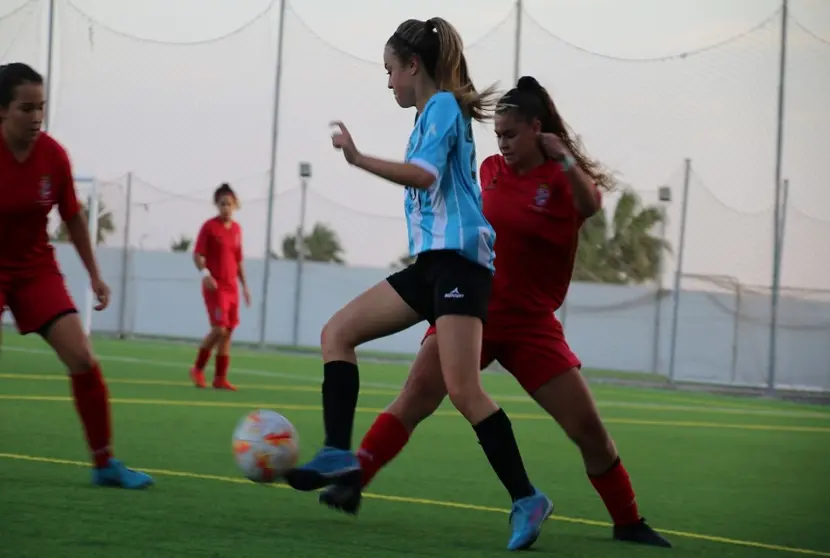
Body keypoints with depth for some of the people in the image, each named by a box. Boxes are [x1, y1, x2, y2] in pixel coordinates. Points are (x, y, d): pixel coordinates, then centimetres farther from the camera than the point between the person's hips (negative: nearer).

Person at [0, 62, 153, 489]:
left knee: (83, 360, -7)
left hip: (36, 269, 3)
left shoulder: (53, 156, -9)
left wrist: (94, 274, 8)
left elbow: (72, 217, 6)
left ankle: (105, 464, 3)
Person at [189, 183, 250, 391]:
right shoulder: (209, 227, -6)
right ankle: (198, 369, 4)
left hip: (232, 288, 6)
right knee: (219, 329, -15)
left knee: (228, 332, 5)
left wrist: (245, 286, 17)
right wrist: (205, 274, -27)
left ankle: (220, 378, 11)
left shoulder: (237, 229, 12)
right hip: (215, 286, -6)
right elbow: (197, 255, -10)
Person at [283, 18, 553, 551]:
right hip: (431, 262, 10)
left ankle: (526, 500, -12)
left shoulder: (443, 105, -6)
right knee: (337, 333, 2)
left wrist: (359, 159, -26)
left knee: (463, 390, -17)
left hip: (459, 258, -10)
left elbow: (425, 174, -22)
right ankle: (340, 455, -6)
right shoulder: (433, 113, 21)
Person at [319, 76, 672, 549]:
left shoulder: (564, 178, -5)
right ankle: (352, 484, -27)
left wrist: (564, 159, -37)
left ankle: (629, 523, 18)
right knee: (418, 395, -22)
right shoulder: (490, 169, 6)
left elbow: (591, 205, -29)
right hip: (473, 309, 2)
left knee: (590, 430, 0)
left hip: (531, 324, -1)